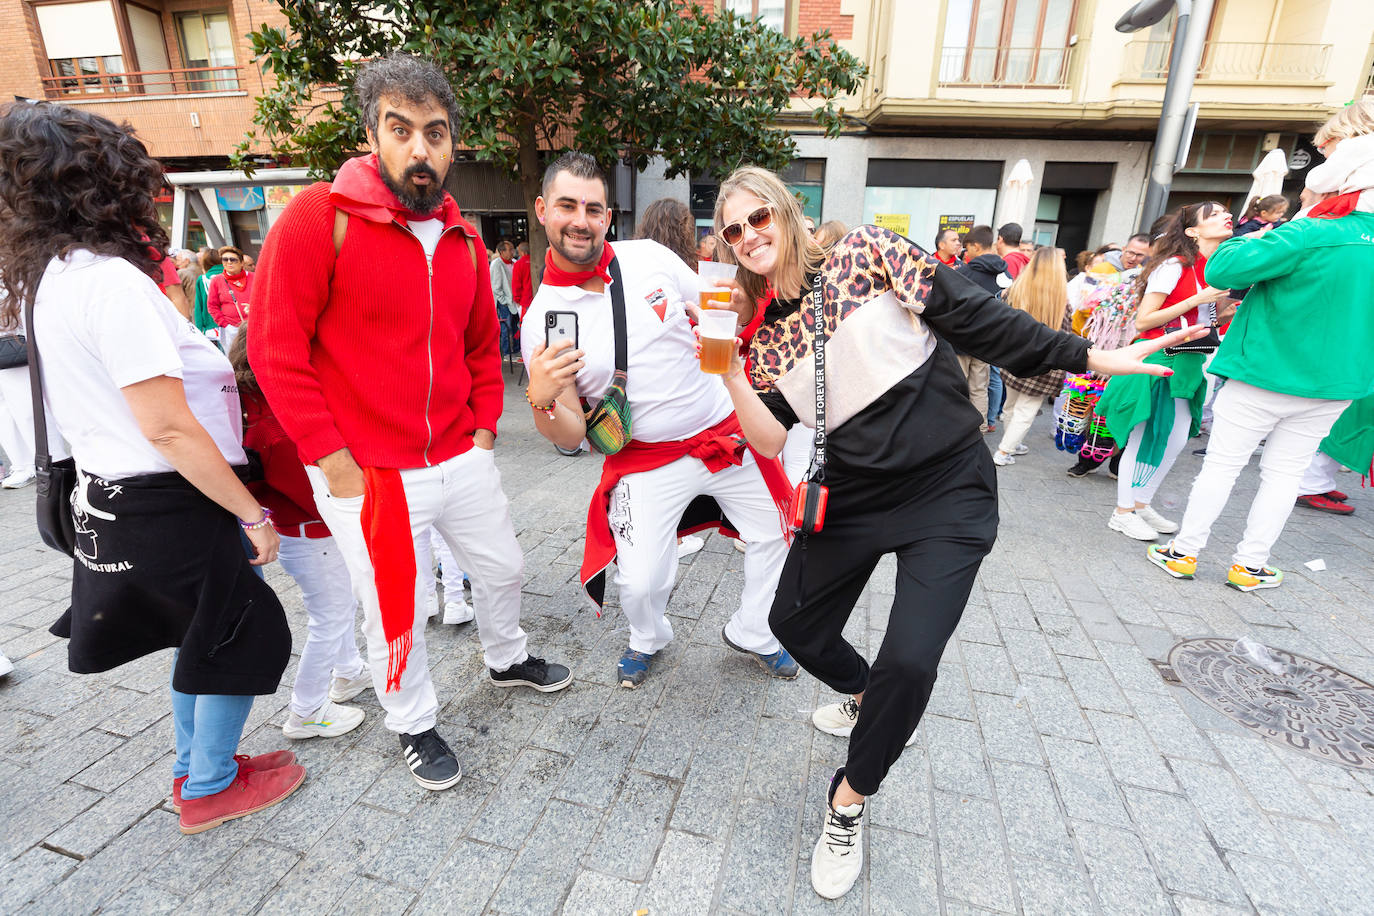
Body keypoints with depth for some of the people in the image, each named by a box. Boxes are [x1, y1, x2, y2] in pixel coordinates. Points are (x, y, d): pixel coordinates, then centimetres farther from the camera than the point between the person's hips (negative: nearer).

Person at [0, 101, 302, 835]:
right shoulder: (112, 280, -20)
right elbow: (168, 427, -24)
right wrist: (252, 514, -18)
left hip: (110, 499, 9)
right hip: (167, 504, -9)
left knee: (204, 631, 23)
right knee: (249, 636, 8)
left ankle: (194, 769, 39)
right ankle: (211, 789, 27)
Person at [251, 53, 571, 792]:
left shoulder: (464, 240, 7)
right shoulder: (319, 218, -12)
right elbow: (274, 349, -13)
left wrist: (483, 428, 6)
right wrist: (335, 462, -13)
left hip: (462, 460, 6)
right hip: (366, 475, -5)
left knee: (502, 567, 21)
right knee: (395, 613, 9)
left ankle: (507, 658, 51)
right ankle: (413, 726, 37)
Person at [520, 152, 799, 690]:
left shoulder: (648, 257, -7)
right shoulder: (542, 321, -12)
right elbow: (571, 435, -11)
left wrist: (737, 300, -14)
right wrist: (540, 400, -31)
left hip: (727, 433, 3)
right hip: (648, 461, -2)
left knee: (774, 535, 14)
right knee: (639, 584, -6)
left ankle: (751, 633, 41)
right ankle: (648, 640, 33)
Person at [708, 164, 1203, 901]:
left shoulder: (866, 253, -6)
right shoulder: (761, 336, 5)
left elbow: (972, 314, -5)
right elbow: (771, 440, -3)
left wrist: (1086, 357, -4)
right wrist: (728, 371, -14)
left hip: (947, 493, -4)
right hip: (852, 499, 5)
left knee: (908, 662, -15)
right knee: (794, 623, 13)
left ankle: (848, 802, 13)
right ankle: (870, 703, 45)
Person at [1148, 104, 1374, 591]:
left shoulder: (1310, 235, -20)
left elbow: (1220, 271, -22)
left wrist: (1250, 239, -3)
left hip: (1263, 374, -5)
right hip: (1335, 385, 5)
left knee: (1221, 464, 6)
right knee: (1285, 473, 13)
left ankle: (1185, 552, 15)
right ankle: (1249, 565, 21)